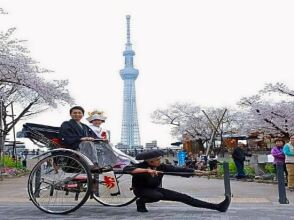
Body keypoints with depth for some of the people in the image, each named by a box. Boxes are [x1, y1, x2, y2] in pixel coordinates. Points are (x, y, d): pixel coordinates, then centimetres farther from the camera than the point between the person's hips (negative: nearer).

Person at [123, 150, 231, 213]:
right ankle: (141, 202, -7)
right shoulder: (141, 166, -24)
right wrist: (147, 170, -51)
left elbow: (178, 170, -12)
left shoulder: (161, 167, -10)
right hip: (141, 189, -4)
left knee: (183, 197, -6)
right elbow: (126, 169, -42)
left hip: (155, 189, 5)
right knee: (158, 196, -40)